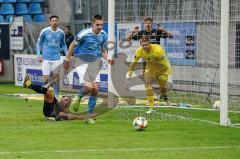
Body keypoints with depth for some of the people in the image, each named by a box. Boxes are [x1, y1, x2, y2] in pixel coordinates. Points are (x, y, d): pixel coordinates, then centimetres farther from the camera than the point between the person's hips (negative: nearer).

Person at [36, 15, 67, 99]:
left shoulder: (61, 33, 3)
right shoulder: (44, 31, -5)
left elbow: (63, 44, 17)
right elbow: (39, 43, 5)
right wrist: (39, 55, -4)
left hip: (56, 59, 2)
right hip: (46, 59, -2)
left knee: (56, 79, 4)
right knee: (46, 79, -7)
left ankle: (56, 97, 12)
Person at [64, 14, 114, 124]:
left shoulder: (103, 35, 0)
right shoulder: (84, 34, -18)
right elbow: (73, 45, -5)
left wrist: (107, 59, -1)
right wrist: (67, 60, -2)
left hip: (94, 63, 5)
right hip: (82, 62, -5)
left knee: (95, 89, -2)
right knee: (89, 87, -21)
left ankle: (89, 116, 8)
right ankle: (78, 98, 15)